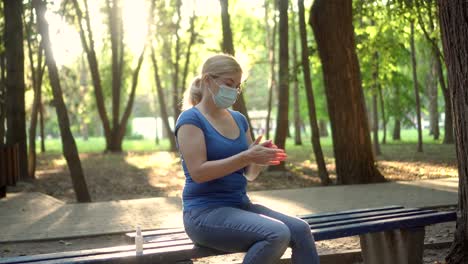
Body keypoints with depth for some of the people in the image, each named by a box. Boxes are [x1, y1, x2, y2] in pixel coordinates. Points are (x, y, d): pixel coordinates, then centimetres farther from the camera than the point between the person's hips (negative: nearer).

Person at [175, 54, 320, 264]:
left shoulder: (239, 119, 15)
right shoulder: (191, 119, -7)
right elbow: (198, 172, -19)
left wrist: (262, 159, -7)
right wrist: (246, 156, -23)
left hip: (240, 205, 7)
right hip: (205, 212, -7)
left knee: (300, 230, -17)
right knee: (276, 234, -29)